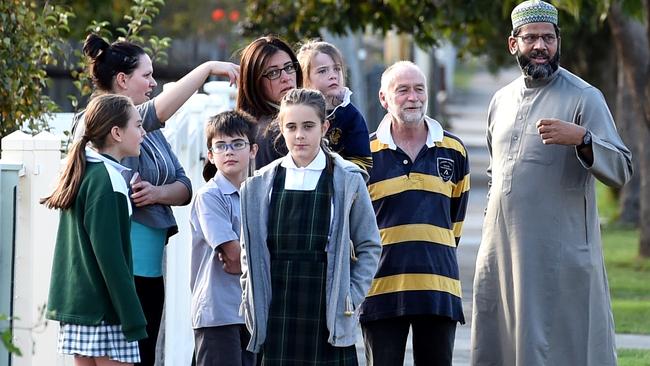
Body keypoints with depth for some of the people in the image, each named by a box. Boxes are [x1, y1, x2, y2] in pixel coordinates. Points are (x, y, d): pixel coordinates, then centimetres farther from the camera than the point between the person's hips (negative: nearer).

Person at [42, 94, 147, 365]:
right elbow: (110, 257, -17)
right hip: (104, 311, -9)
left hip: (76, 302, 9)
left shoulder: (82, 174, 14)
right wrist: (133, 319, -16)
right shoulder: (106, 180, -14)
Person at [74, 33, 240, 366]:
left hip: (149, 269, 8)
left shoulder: (150, 129, 17)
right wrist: (207, 68, -22)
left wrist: (159, 193, -11)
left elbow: (184, 186, 11)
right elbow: (158, 111, -25)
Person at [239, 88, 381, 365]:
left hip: (328, 316, -2)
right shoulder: (260, 185, 8)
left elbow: (369, 246, 6)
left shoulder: (347, 181, 1)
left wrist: (351, 296, -3)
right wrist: (251, 300, 5)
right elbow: (249, 249, 15)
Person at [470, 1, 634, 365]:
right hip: (502, 251, 6)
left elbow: (621, 169, -12)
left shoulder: (584, 97, -4)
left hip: (560, 253, -6)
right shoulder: (502, 100, 15)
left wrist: (581, 138, -28)